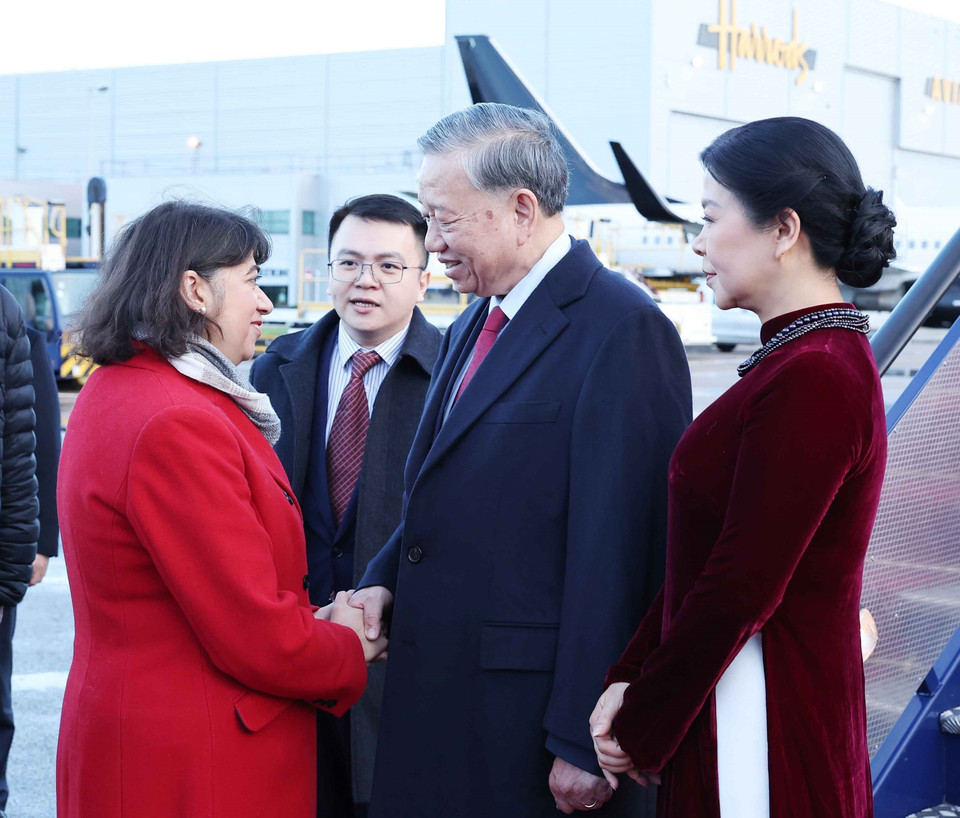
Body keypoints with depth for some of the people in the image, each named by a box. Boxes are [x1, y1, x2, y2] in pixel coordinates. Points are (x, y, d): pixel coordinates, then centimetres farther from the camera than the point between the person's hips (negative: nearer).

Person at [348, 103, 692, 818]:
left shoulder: (623, 330, -15)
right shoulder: (474, 325, 14)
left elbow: (612, 553, -19)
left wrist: (583, 745, -19)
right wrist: (384, 583, 3)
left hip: (525, 718, -8)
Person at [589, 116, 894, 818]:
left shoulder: (811, 378, -21)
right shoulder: (803, 358, 12)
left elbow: (743, 586, -21)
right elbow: (715, 555, 11)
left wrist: (643, 729, -10)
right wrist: (631, 680, 4)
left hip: (766, 730, -9)